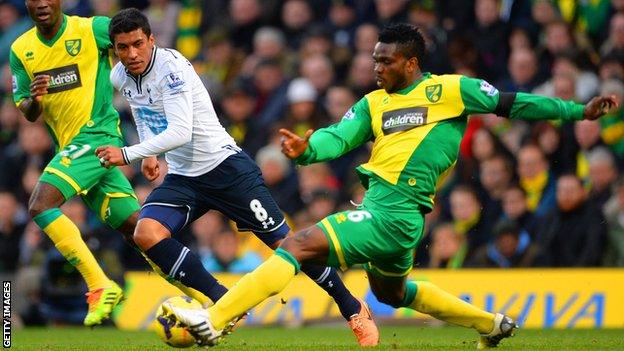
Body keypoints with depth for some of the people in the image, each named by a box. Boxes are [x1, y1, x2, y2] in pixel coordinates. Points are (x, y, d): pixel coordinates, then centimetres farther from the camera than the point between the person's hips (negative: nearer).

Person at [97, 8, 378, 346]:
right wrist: (148, 153, 12)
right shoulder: (119, 77, 1)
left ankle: (354, 310, 12)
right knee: (146, 233, -21)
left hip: (224, 165, -7)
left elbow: (180, 132, -31)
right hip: (182, 177, 7)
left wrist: (128, 154, -33)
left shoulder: (172, 67, -22)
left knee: (283, 241, -5)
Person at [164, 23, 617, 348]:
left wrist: (577, 110, 5)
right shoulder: (374, 103, 16)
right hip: (381, 207, 9)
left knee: (295, 245, -19)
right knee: (392, 293, 31)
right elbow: (339, 137, 4)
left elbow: (512, 102, 6)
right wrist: (307, 148, -19)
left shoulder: (451, 89, 0)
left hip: (392, 213, -9)